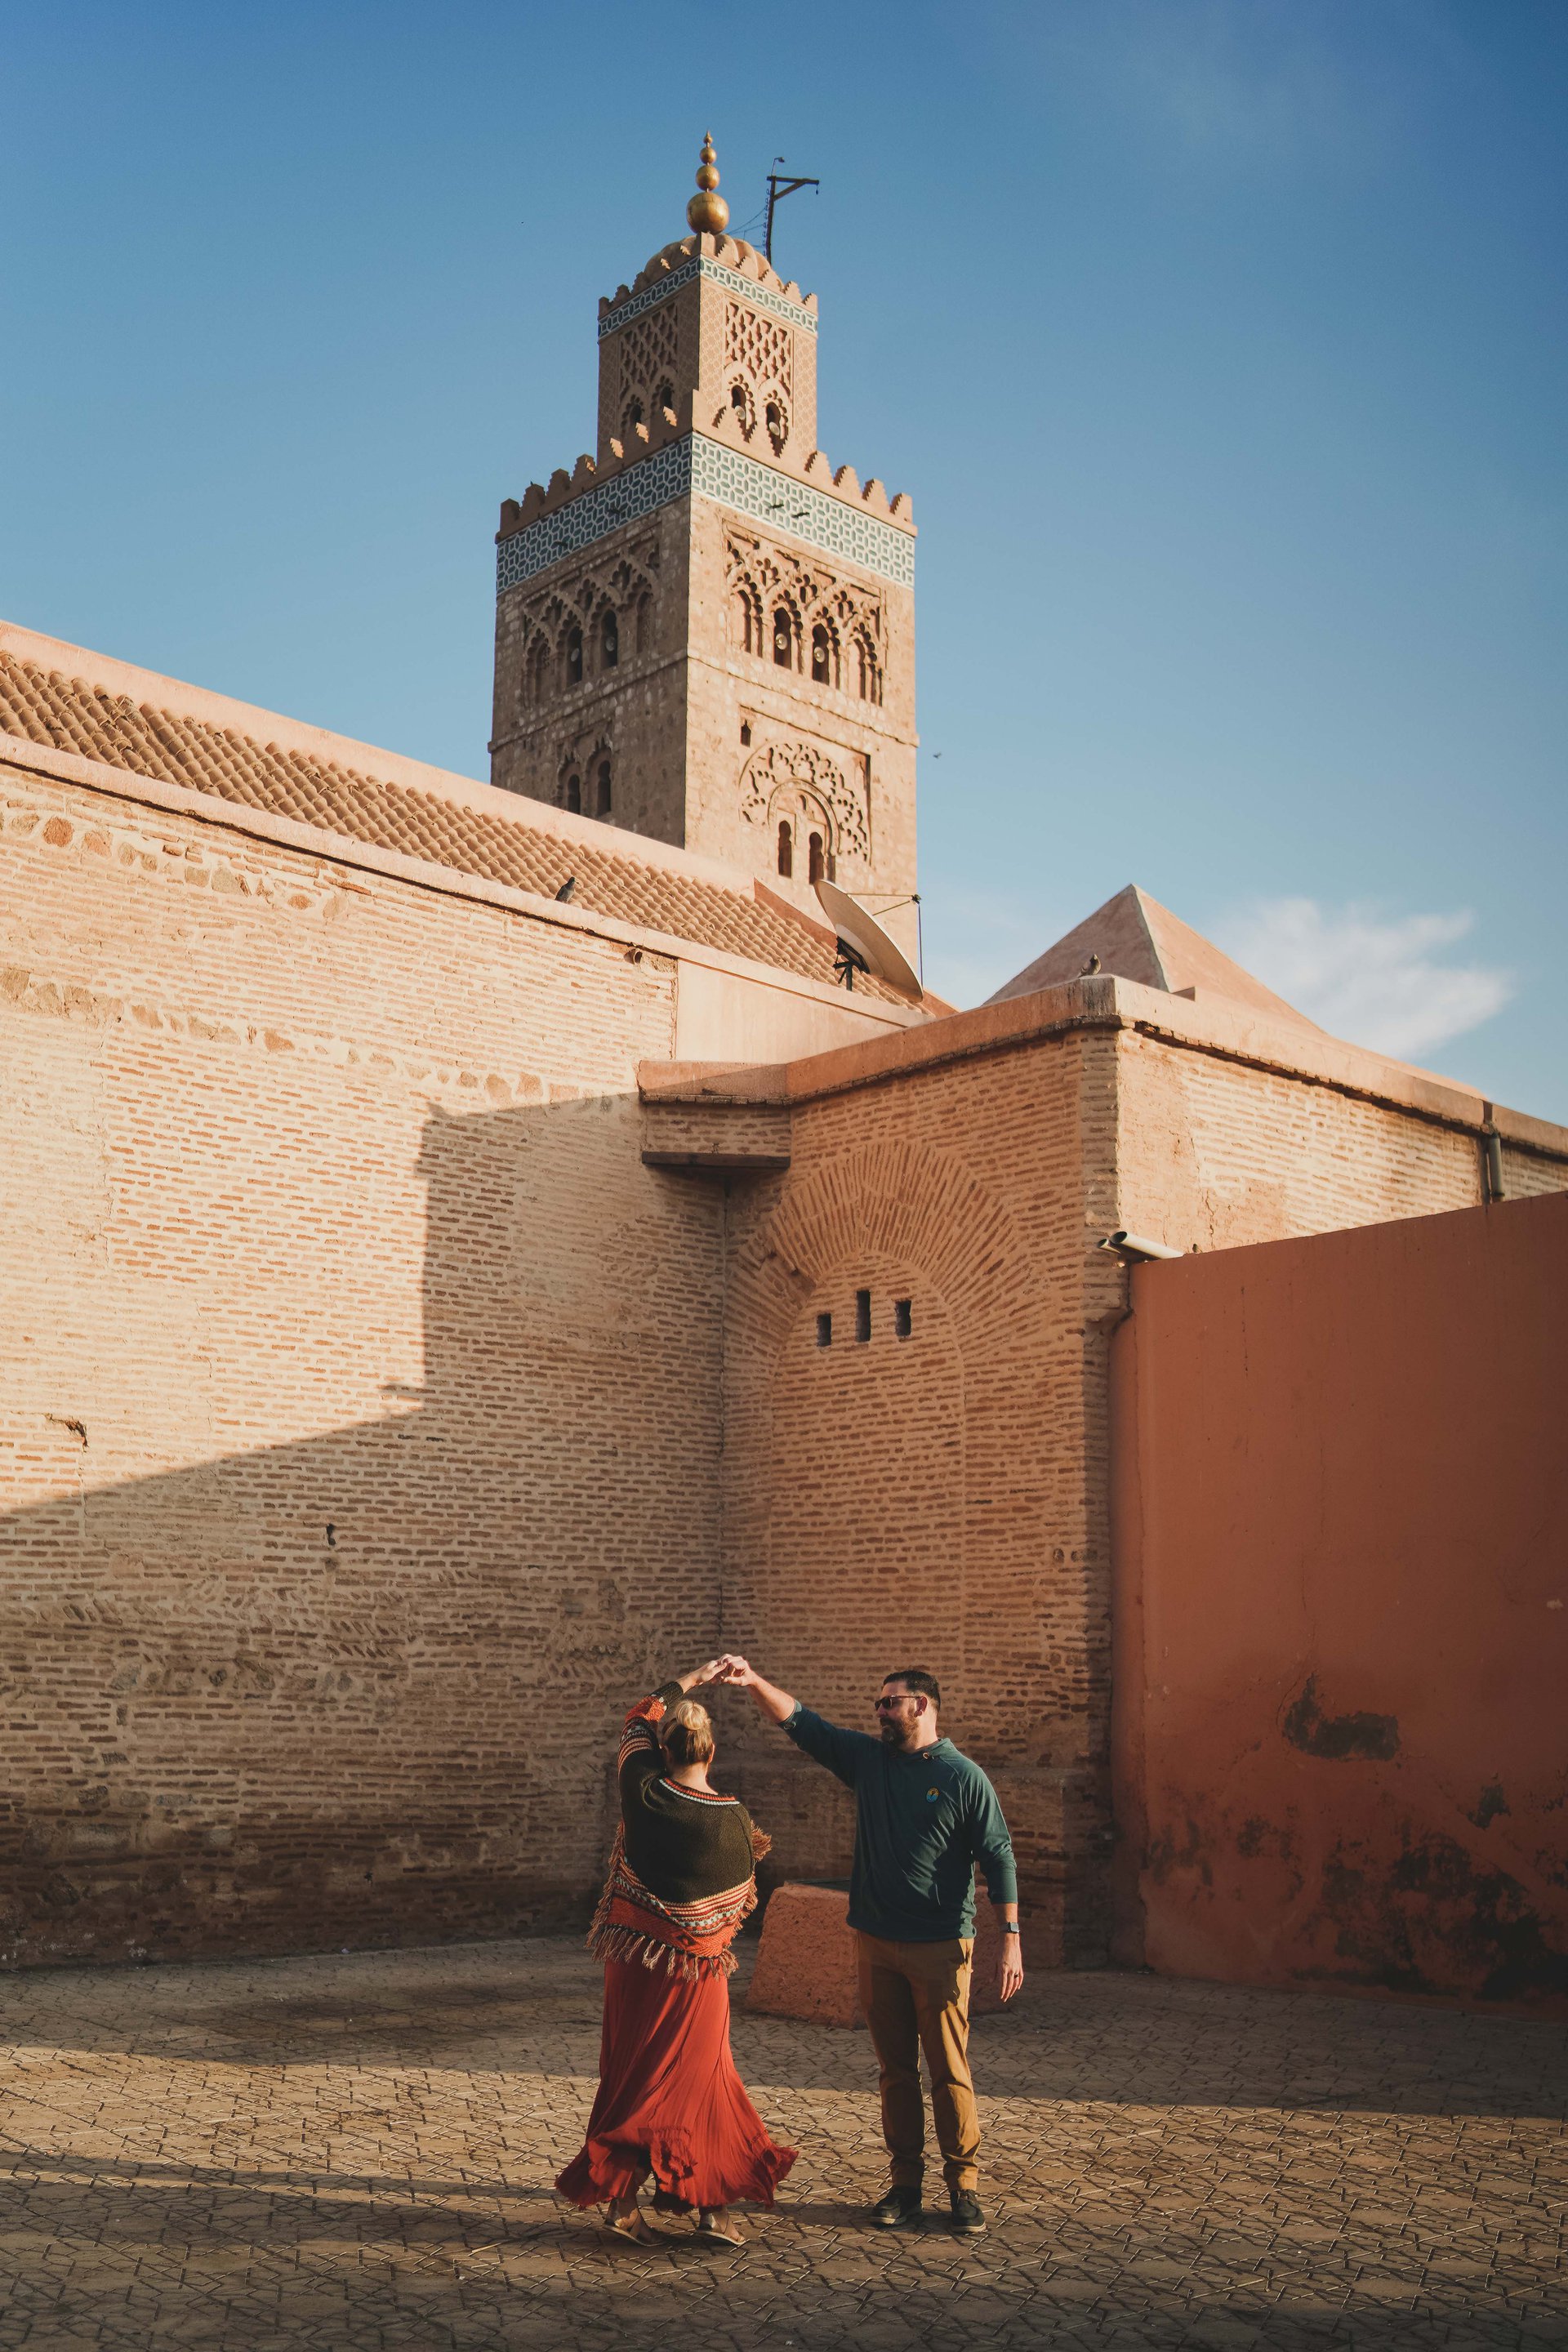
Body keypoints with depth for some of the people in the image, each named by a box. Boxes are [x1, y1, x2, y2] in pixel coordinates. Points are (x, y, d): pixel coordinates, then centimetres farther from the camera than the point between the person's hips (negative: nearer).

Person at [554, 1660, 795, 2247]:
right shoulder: (734, 1819, -14)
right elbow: (743, 1898, 2)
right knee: (699, 2079, 9)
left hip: (633, 1961, 2)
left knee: (634, 2073, 12)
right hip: (698, 1969, -2)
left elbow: (639, 1721, 10)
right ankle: (711, 2203, 13)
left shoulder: (643, 1793, -10)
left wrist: (690, 1680, 21)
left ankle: (620, 2194, 11)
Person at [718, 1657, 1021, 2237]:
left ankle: (964, 2185, 9)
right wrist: (753, 1682, -12)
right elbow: (800, 1721, 3)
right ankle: (905, 2182, 18)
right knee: (894, 2070, 9)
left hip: (941, 1947, -4)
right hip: (877, 1943, 4)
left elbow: (998, 1859, -5)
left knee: (949, 2070, -1)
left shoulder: (964, 1777, -5)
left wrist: (1011, 1940, -10)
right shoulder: (867, 1758, 7)